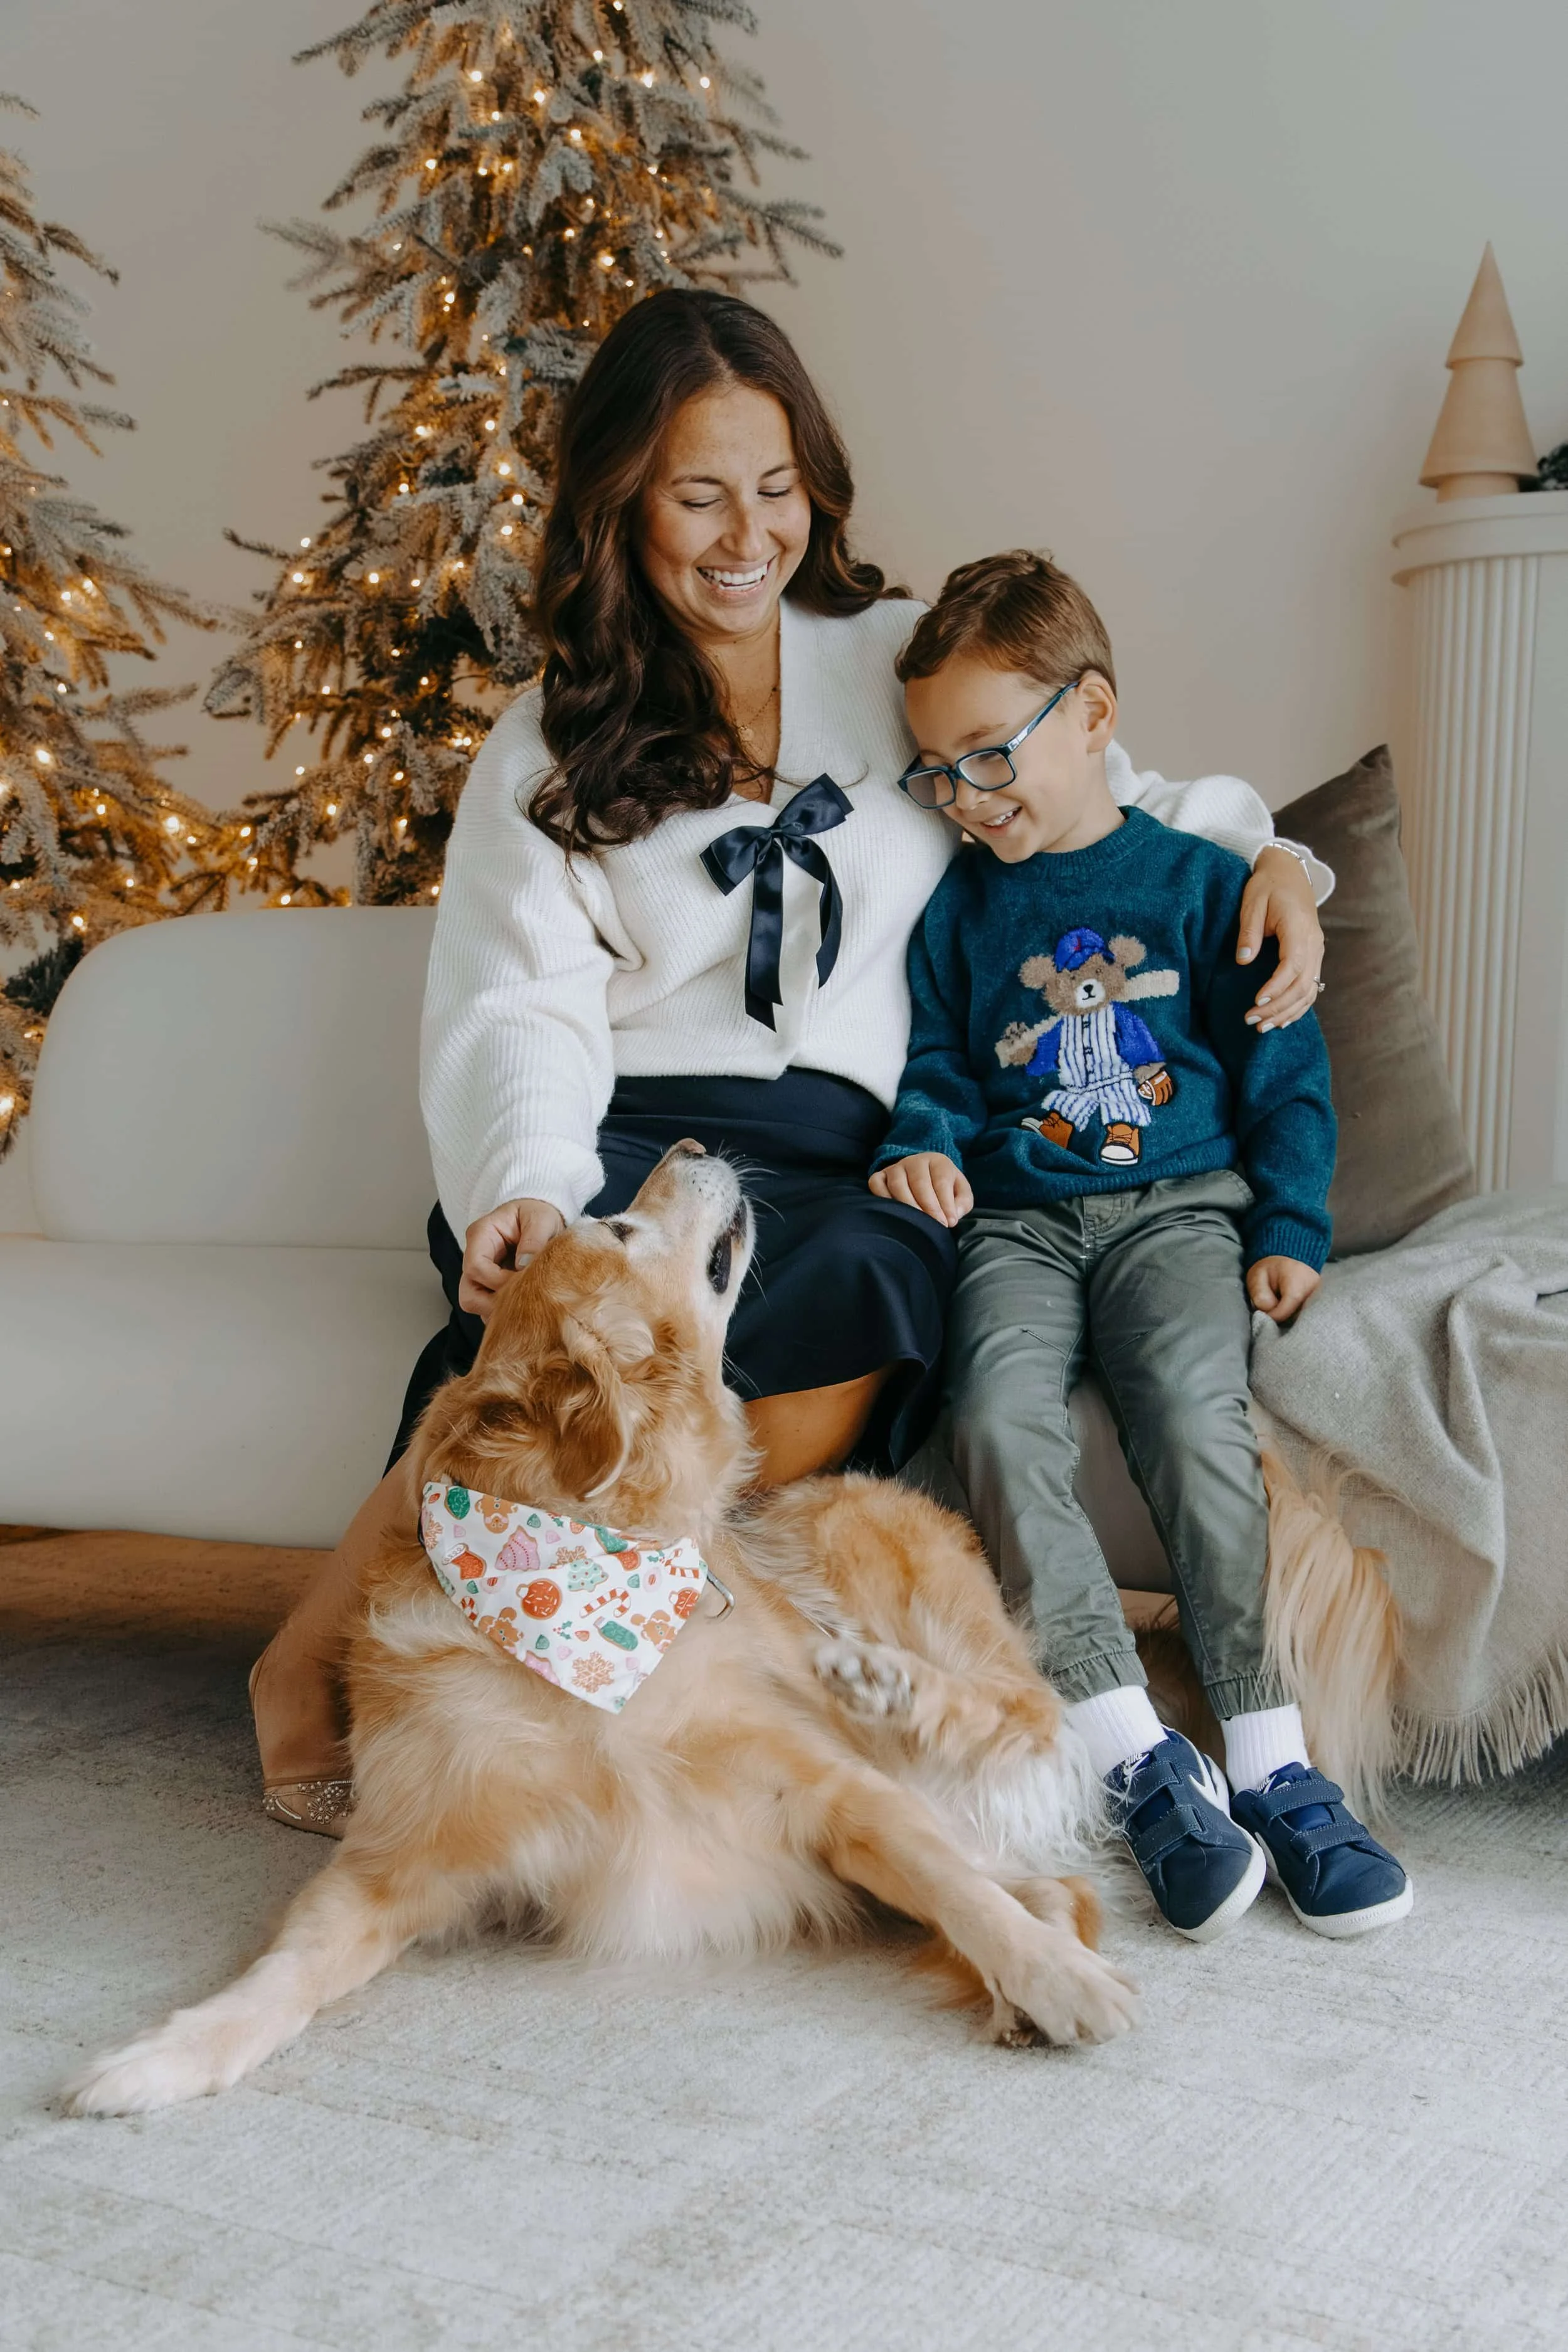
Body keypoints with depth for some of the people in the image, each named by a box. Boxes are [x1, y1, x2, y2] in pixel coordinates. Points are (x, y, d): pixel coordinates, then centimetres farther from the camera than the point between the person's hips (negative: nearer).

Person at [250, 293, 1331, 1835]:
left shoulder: (911, 661, 17)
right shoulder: (552, 744, 13)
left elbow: (1104, 795, 28)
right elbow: (525, 1004, -1)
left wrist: (1260, 851, 6)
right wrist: (526, 1183, -22)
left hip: (851, 1162, 1)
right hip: (630, 1142, -1)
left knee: (873, 1291, -36)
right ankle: (314, 1656, -17)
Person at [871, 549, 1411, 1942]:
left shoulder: (1203, 884, 7)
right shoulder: (960, 907, 13)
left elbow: (1284, 1072, 10)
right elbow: (936, 1063, 19)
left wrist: (1290, 1228, 0)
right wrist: (925, 1141, -3)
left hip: (1178, 1202, -1)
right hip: (1017, 1217, 2)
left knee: (1195, 1411, -31)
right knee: (1000, 1418, -29)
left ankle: (1270, 1758, -21)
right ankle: (1141, 1761, -27)